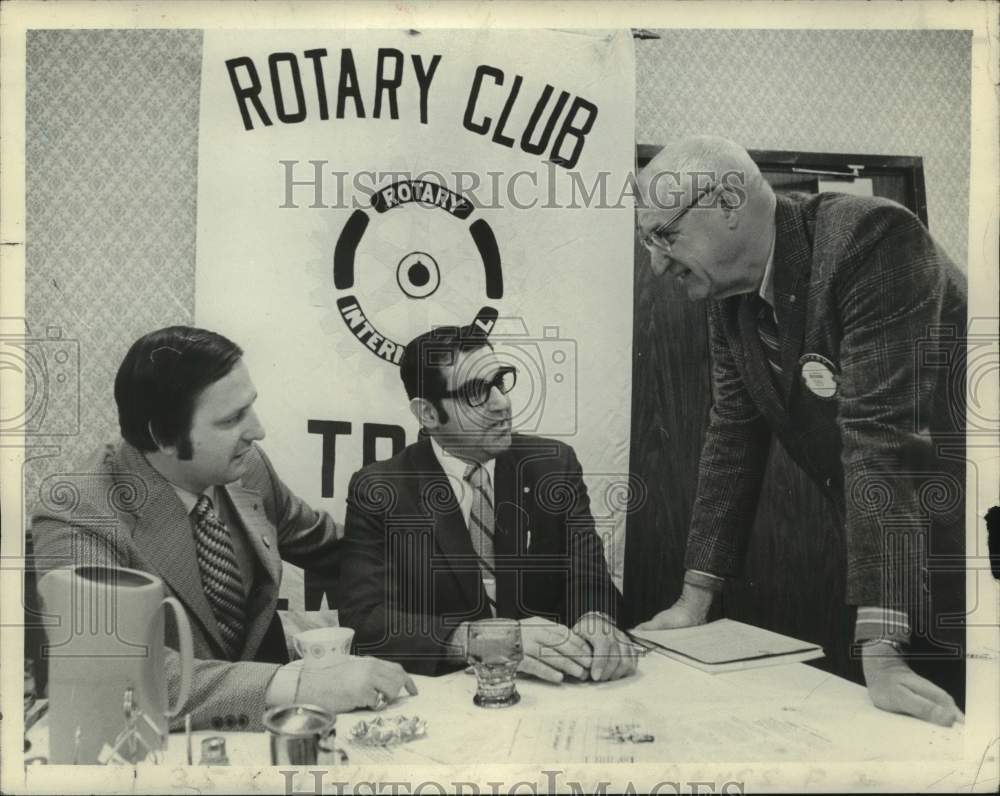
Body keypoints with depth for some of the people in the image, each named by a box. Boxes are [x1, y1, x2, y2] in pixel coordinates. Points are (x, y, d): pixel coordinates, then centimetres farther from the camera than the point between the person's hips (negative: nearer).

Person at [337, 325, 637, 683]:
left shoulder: (554, 465, 1)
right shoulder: (378, 491, -6)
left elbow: (590, 582, -3)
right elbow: (364, 618, -15)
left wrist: (595, 623, -26)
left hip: (544, 684, 2)